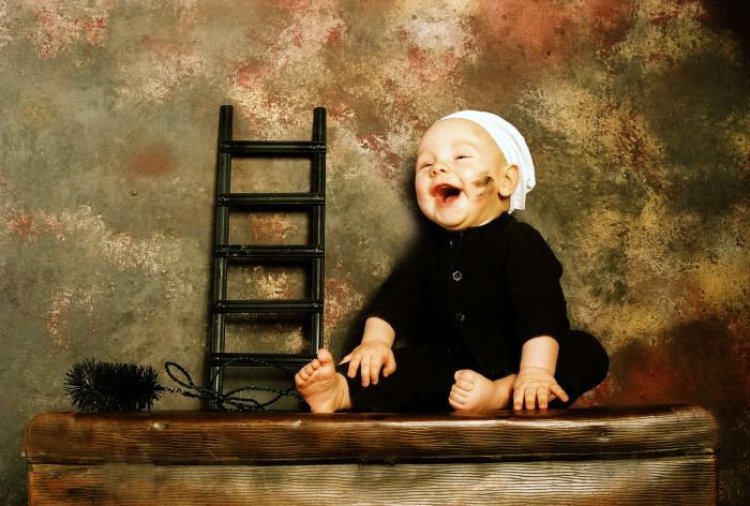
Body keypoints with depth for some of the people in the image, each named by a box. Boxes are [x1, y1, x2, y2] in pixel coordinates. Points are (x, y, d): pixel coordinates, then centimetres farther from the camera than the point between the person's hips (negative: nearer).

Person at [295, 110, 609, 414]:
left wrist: (535, 372, -37)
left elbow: (540, 311, -23)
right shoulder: (432, 245, 9)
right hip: (450, 365, 4)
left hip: (510, 366, -4)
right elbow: (397, 294, 4)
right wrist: (375, 340, -15)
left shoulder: (520, 242, -10)